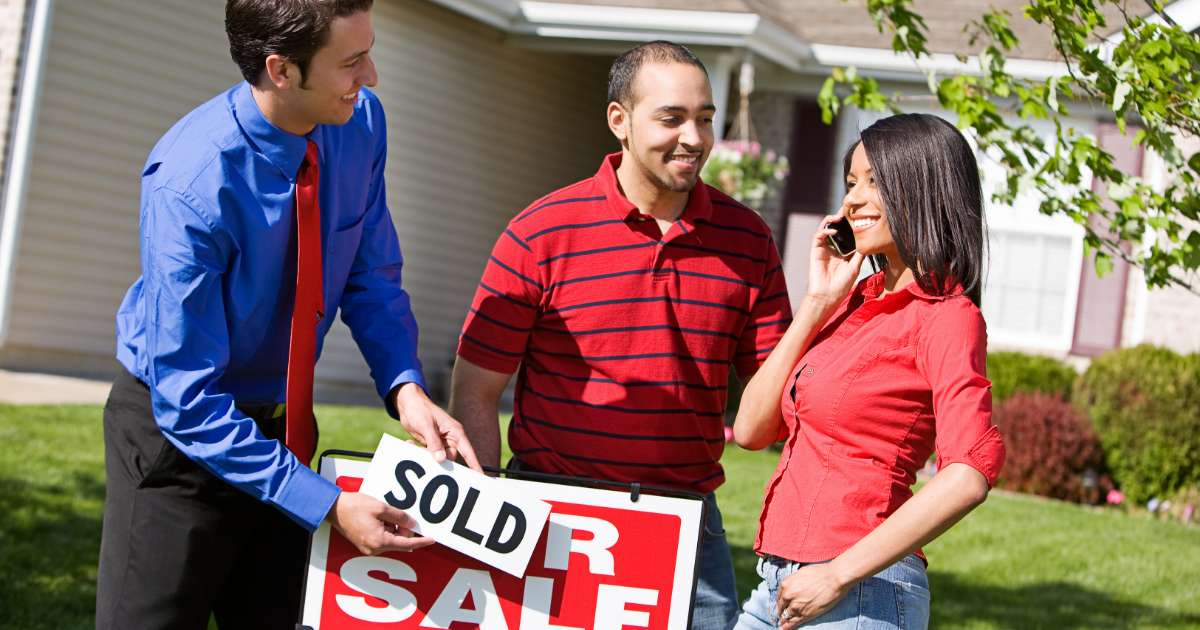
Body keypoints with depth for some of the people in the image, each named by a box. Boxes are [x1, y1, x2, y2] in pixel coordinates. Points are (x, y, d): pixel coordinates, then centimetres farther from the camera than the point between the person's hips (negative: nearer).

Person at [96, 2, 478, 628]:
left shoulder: (359, 121, -12)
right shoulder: (190, 187, -31)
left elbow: (371, 278, 1)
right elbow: (188, 399, -28)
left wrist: (405, 387, -17)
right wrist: (326, 505, -30)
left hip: (284, 423, 6)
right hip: (179, 431, -6)